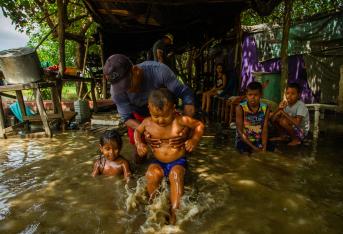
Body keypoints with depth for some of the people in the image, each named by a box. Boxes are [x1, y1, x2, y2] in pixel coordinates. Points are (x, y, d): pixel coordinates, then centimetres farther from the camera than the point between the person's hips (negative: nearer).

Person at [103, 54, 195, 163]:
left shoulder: (158, 71, -39)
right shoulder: (116, 90, -33)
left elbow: (186, 94, -36)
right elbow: (126, 117, -22)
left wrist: (186, 129, -48)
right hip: (138, 115, 1)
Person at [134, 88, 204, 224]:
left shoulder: (180, 121, -17)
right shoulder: (148, 123, -9)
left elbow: (199, 125, -4)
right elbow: (137, 131, 13)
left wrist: (194, 139, -19)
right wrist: (139, 143, -6)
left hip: (178, 161, -2)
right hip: (158, 162, 3)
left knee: (176, 175, -30)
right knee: (152, 175, -25)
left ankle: (174, 211, -14)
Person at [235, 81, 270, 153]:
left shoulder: (265, 108, -5)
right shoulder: (240, 108, -14)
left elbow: (265, 130, -6)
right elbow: (240, 131, -14)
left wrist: (264, 148, -21)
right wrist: (253, 147, -21)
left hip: (258, 140, 3)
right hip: (243, 140, -3)